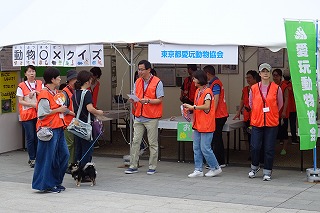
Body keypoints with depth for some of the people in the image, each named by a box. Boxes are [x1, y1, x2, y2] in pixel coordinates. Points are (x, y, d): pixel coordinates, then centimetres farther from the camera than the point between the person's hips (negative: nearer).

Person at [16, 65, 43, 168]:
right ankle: (32, 159, 6)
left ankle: (38, 157, 14)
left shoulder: (40, 84, 8)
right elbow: (20, 101, -4)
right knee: (30, 137, -2)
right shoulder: (21, 86, -1)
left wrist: (36, 92, -12)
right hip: (27, 115, -3)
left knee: (38, 136, 4)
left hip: (38, 114, 3)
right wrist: (33, 104, -14)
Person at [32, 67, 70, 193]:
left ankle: (56, 182, 22)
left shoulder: (56, 93, 15)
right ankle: (46, 185, 7)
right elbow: (41, 114, -20)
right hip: (49, 130, -10)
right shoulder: (44, 95, -15)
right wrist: (58, 110, -15)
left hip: (58, 129, 10)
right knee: (48, 158, -3)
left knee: (64, 154, 11)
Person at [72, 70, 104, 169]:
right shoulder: (87, 93, -14)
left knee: (78, 148, 14)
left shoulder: (75, 93, 9)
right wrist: (98, 112, -6)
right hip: (87, 124, -8)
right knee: (87, 148, 1)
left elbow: (73, 109, 14)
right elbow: (90, 108, -22)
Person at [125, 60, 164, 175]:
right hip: (139, 117, 5)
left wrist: (147, 100, -22)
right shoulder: (137, 82, 11)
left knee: (153, 143, 3)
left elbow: (159, 100, -8)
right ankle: (133, 166, 10)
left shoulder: (157, 82, -6)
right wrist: (132, 100, -7)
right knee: (135, 141, 4)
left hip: (152, 118, -5)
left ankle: (152, 167, 11)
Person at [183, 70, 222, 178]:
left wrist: (193, 107, -19)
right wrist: (190, 108, 6)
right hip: (197, 124, 9)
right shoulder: (198, 91, 15)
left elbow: (206, 106, -23)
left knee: (205, 148, -5)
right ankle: (198, 170, 14)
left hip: (206, 125, -9)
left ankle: (215, 168, 10)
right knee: (196, 148, 8)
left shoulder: (207, 91, -13)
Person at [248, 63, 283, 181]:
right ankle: (254, 167, 23)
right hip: (257, 122, 1)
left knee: (269, 149, 2)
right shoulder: (254, 88, 2)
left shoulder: (276, 88, -1)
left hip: (272, 123, -1)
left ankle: (267, 172, 13)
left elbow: (280, 104, 13)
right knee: (255, 147, -2)